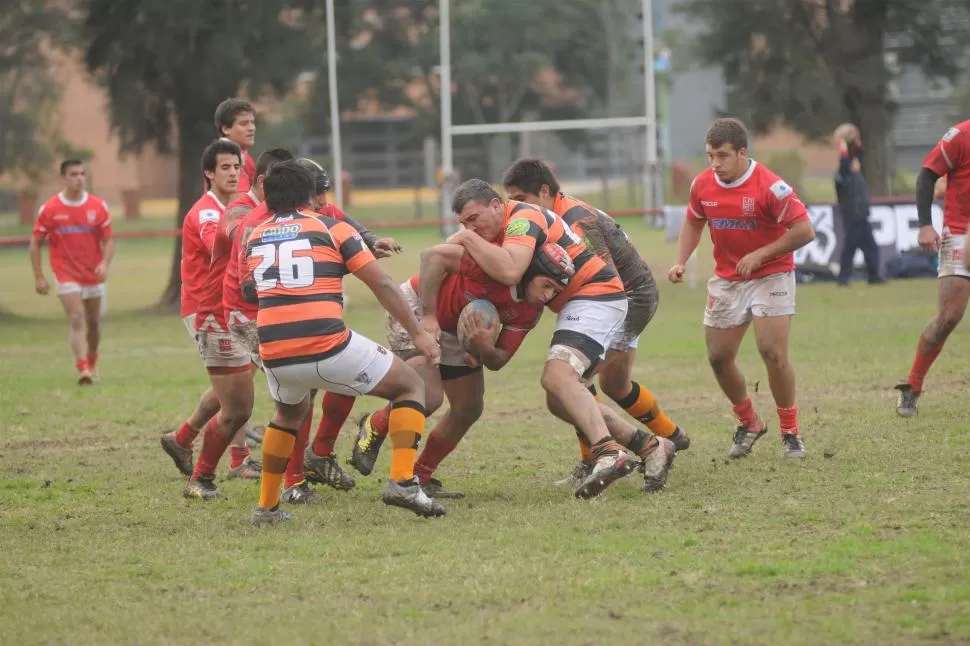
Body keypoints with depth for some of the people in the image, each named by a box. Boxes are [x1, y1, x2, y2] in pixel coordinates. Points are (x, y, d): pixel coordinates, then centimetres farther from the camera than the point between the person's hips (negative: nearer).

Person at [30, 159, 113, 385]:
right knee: (76, 318, -17)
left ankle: (92, 364, 36)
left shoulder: (98, 207, -2)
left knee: (93, 322, 13)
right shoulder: (49, 210, -7)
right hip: (66, 274, -3)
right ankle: (82, 369, -26)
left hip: (93, 275, 3)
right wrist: (38, 277, -4)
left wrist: (105, 263, -16)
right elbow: (35, 243, 0)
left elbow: (108, 240, 3)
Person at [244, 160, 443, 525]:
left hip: (275, 355, 4)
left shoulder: (254, 239, 17)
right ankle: (402, 482, -3)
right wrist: (417, 333, 10)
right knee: (411, 386, 14)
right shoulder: (331, 228, 6)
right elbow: (381, 284, 3)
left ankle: (267, 506, 32)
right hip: (328, 348, -4)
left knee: (290, 413, 37)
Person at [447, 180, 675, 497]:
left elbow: (510, 272, -33)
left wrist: (469, 239, -22)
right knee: (560, 402, 8)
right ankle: (650, 446, 11)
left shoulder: (522, 218, -16)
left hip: (596, 295, -11)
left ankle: (609, 454, -44)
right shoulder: (499, 231, 15)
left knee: (557, 377, -29)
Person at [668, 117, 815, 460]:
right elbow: (693, 223, 15)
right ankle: (749, 424, 27)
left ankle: (790, 432, -1)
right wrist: (680, 262, 0)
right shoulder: (702, 185, -4)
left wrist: (760, 255, -23)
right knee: (718, 356, 4)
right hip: (727, 280, 6)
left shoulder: (769, 186, -21)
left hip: (770, 275, -6)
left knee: (773, 352, -18)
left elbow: (804, 231, -20)